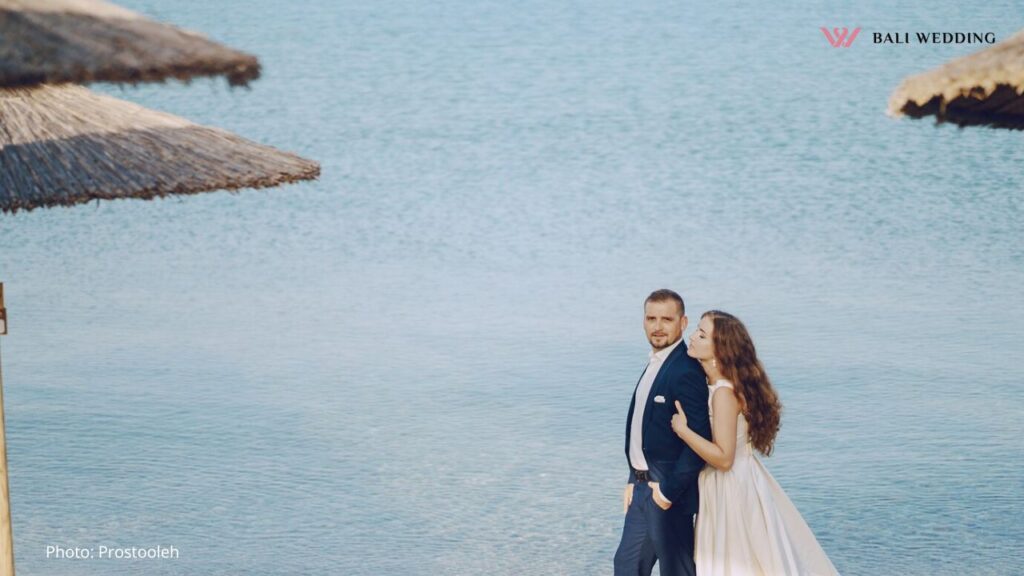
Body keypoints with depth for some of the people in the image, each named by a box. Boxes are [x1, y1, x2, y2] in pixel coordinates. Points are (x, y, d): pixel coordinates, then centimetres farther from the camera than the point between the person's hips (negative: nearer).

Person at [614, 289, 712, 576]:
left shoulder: (686, 371, -21)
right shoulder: (654, 364, 10)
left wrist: (669, 490, -20)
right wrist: (634, 479, 13)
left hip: (669, 490, -9)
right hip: (644, 488, 9)